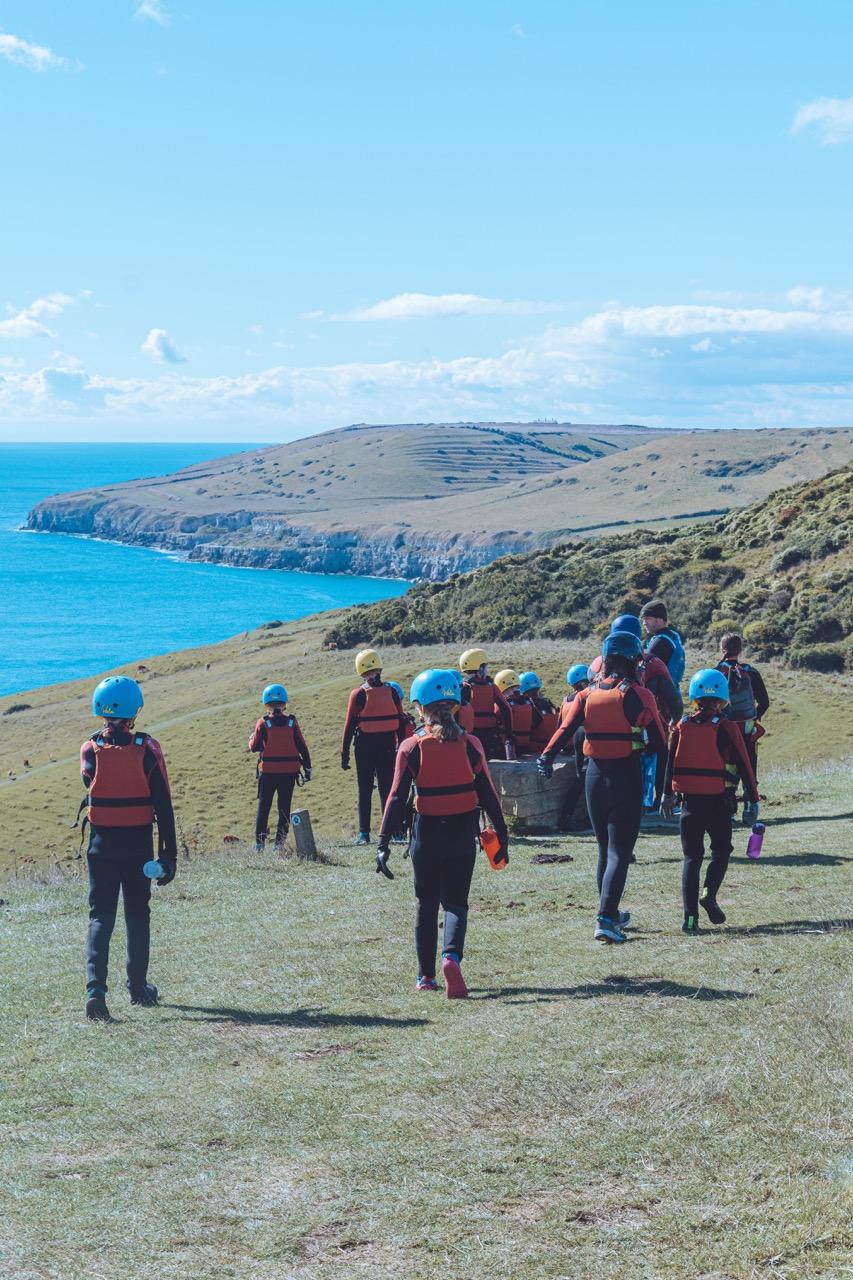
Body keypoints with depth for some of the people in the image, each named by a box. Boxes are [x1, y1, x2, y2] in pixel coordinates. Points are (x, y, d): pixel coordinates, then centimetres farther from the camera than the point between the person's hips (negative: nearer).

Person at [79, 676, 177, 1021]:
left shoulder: (90, 750, -7)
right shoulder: (147, 750, -9)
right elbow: (163, 805, -9)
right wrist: (169, 853, -4)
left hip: (101, 843, 0)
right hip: (138, 844, 0)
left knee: (100, 915, 3)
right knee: (137, 914, 16)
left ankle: (96, 987, -16)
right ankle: (138, 987, 24)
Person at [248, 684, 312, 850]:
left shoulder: (263, 723, -6)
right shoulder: (292, 722, -2)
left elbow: (254, 747, -2)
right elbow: (302, 746, -1)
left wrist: (252, 738, 21)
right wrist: (307, 768, 6)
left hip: (268, 771, -1)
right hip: (289, 771, 1)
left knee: (263, 807, 8)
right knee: (284, 807, 9)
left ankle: (259, 843, 4)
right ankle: (280, 843, 6)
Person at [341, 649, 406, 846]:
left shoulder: (359, 695, -8)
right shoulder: (391, 692, 0)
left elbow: (350, 726, -7)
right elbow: (401, 723, 4)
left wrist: (344, 753, -3)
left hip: (365, 746, -2)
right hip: (388, 746, 2)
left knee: (365, 791, 4)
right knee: (387, 789, 10)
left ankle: (364, 833, -1)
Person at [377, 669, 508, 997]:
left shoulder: (411, 748, -7)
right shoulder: (469, 745, -3)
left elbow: (397, 798, -11)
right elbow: (488, 796, -1)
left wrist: (383, 844, -9)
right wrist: (502, 837, 7)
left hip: (427, 834, 0)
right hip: (463, 835, 0)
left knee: (426, 904, 16)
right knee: (455, 901, 8)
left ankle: (426, 976, 19)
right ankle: (452, 956, -21)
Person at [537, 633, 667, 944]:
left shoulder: (588, 694, 3)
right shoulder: (638, 695, -9)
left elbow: (565, 729, -10)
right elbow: (658, 743, -8)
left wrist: (547, 757, -16)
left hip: (595, 775, 5)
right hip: (627, 776, -4)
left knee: (605, 848, 19)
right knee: (619, 852, -5)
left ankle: (611, 914, 30)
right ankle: (606, 919, -18)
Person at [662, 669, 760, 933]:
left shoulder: (681, 726, 4)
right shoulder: (726, 728, -7)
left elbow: (670, 762, 11)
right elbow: (744, 765, -5)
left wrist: (668, 795, 23)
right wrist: (753, 799, 2)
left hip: (690, 800, 3)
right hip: (719, 801, -3)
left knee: (691, 856, 8)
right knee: (721, 851, 16)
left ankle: (690, 917, 0)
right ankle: (710, 894, -8)